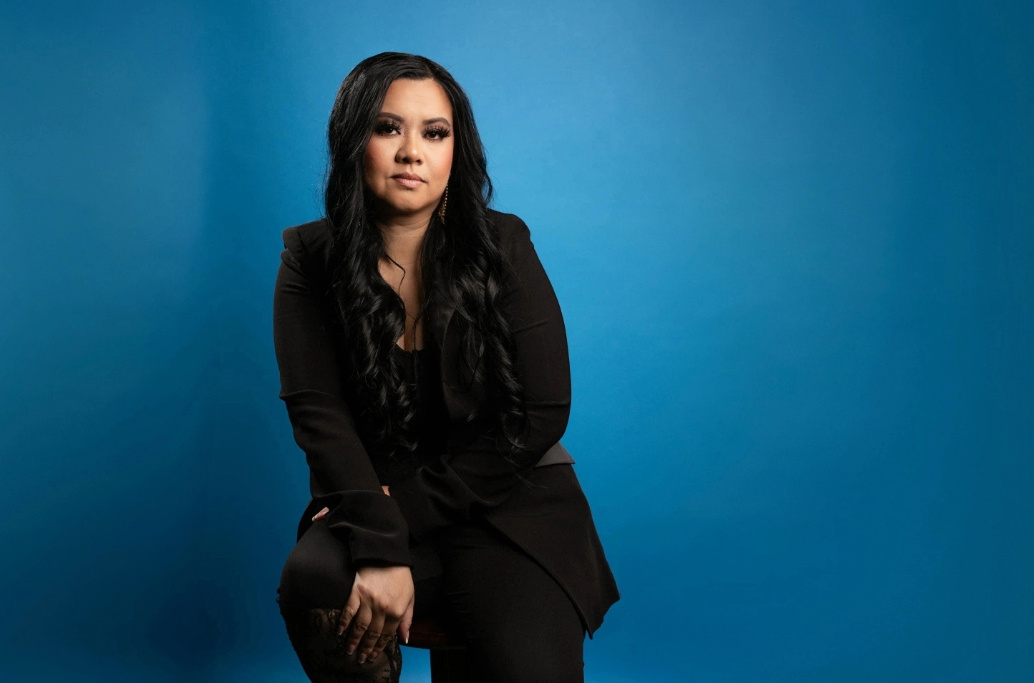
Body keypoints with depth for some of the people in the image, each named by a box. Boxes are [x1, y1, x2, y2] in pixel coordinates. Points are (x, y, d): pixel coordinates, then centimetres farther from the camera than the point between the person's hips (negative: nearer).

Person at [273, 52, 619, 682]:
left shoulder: (502, 247, -5)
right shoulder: (312, 258, -2)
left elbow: (542, 413, -7)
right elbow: (318, 411, -11)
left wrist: (409, 506, -11)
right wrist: (379, 548, -26)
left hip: (502, 502, -1)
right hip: (372, 497, 1)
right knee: (313, 582, -31)